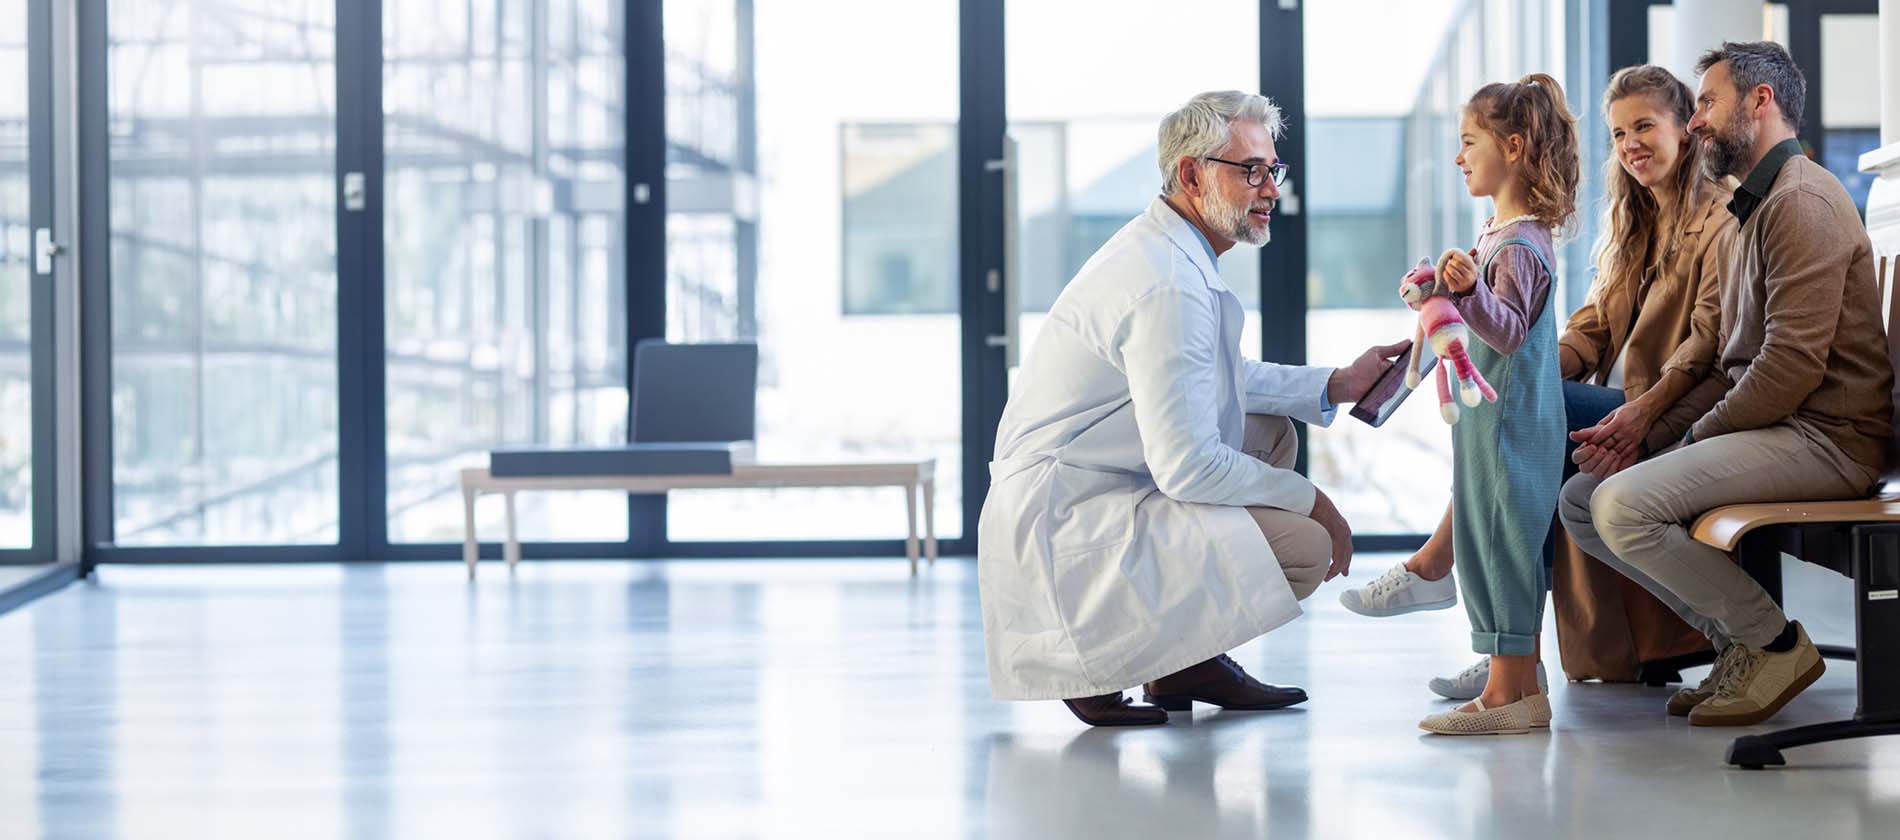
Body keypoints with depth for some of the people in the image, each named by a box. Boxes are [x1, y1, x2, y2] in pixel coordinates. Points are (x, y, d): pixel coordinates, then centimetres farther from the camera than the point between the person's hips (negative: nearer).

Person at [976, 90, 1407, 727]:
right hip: (1067, 526, -11)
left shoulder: (1166, 248, 11)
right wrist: (1311, 501, -12)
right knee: (1305, 547, -18)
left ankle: (1188, 663, 16)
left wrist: (1335, 385, 16)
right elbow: (1188, 468, -24)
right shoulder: (1170, 286, -22)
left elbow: (1227, 380, 29)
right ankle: (1095, 657, -4)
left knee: (1272, 430, 21)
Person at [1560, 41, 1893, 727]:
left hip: (1823, 437, -10)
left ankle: (1776, 643, -9)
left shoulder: (1802, 202, -12)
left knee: (1624, 505, -26)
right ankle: (1738, 642, 4)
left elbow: (1793, 363, -22)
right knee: (1580, 501, 4)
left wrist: (1697, 438, -12)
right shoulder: (1756, 208, 22)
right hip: (1769, 430, 10)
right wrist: (1646, 432, 7)